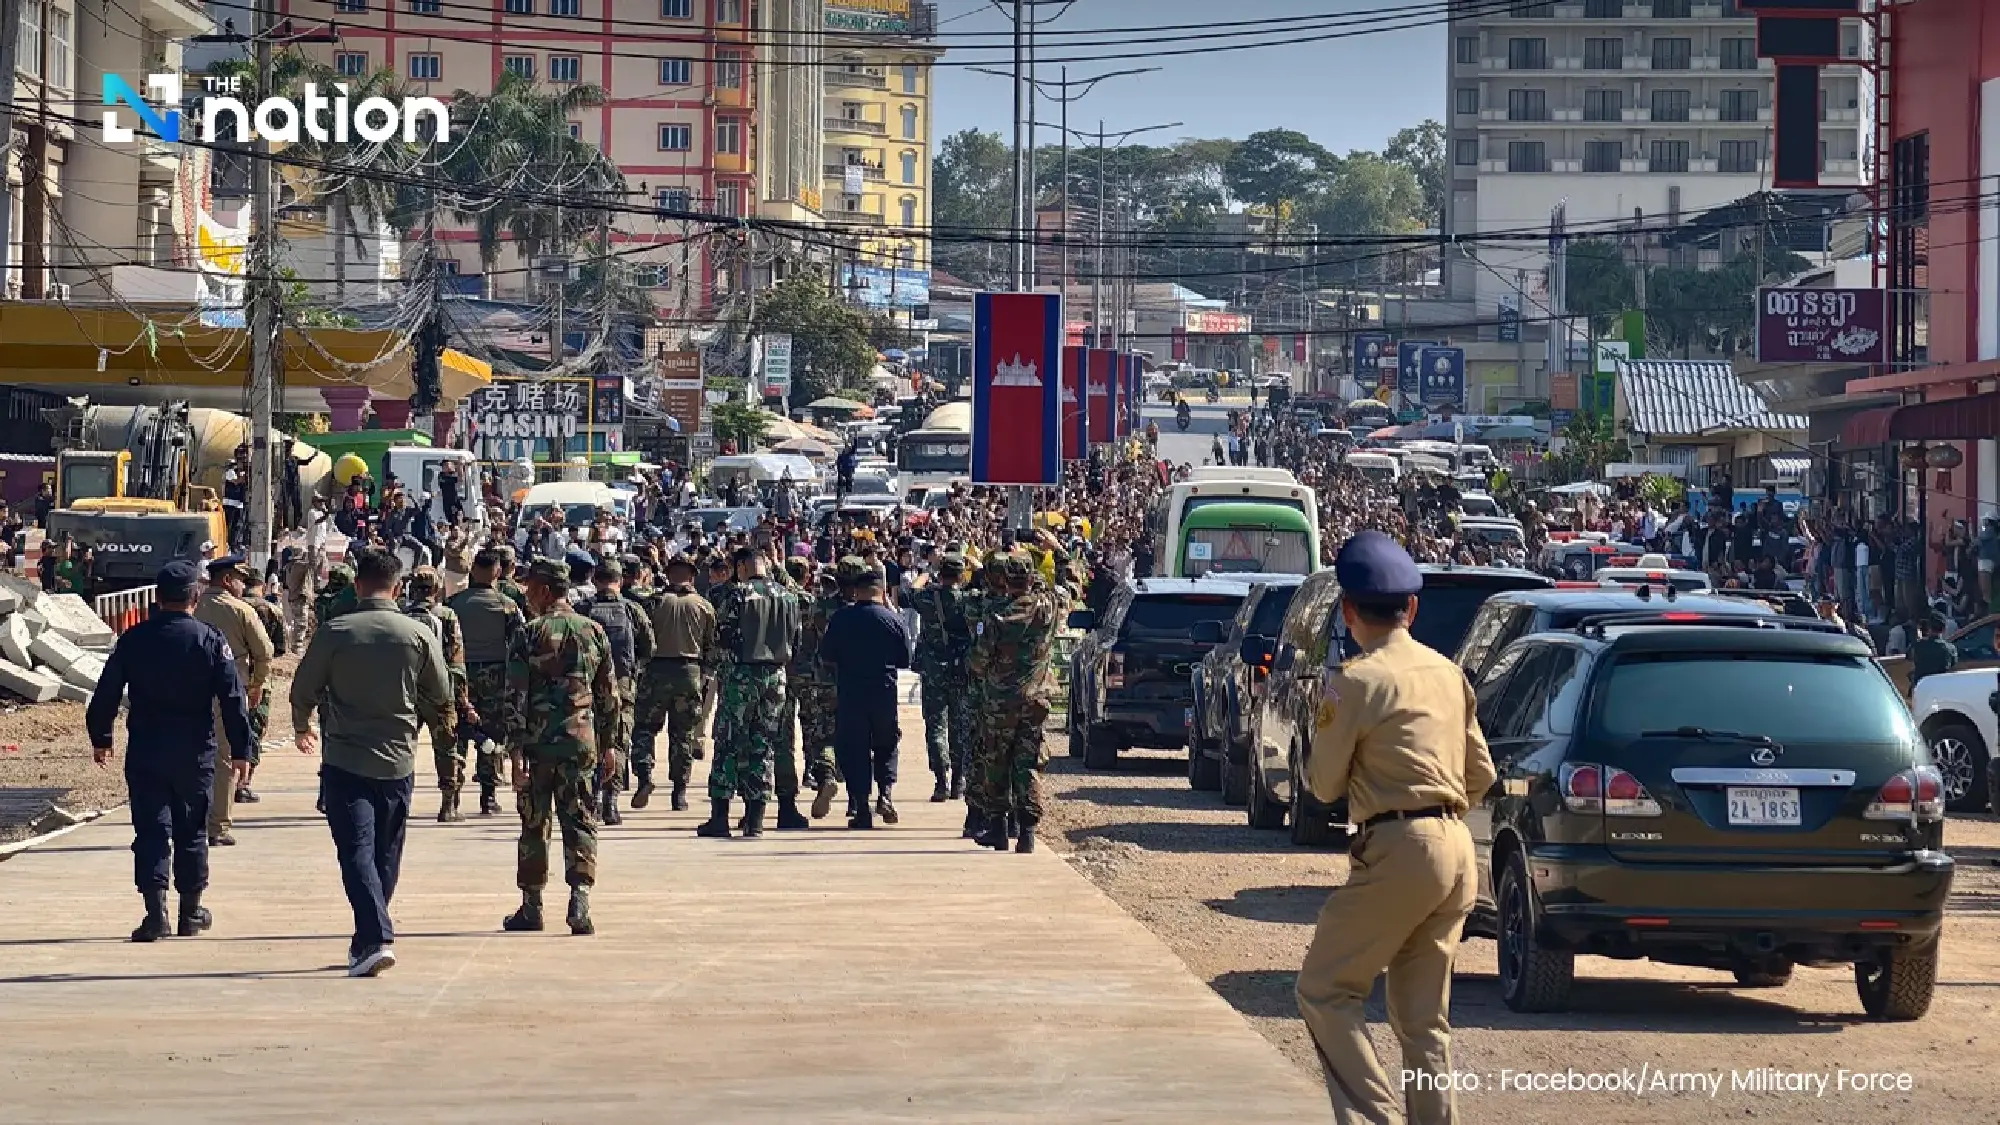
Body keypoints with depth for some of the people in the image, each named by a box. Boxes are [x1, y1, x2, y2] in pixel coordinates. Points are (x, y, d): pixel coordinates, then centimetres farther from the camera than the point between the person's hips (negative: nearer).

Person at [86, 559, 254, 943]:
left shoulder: (133, 639, -2)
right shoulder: (210, 641, -5)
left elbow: (106, 693, 2)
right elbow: (233, 699, -7)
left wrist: (100, 738, 16)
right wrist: (240, 751, -1)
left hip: (144, 753, 0)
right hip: (195, 753, 0)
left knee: (151, 831, 0)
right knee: (191, 832, 13)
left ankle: (156, 913, -14)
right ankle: (191, 912, 22)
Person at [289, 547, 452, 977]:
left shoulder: (334, 632, -8)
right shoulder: (419, 635, -3)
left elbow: (303, 690, 0)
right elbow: (441, 696, 7)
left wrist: (302, 728, 21)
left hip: (345, 760, -3)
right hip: (398, 760, 3)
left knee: (356, 850, -6)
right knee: (386, 855, 15)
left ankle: (376, 938, -22)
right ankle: (368, 939, 24)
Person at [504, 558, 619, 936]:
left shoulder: (531, 634, -6)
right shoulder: (593, 631, 6)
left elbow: (516, 696, -9)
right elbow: (609, 695, 10)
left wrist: (516, 749, -8)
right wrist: (607, 745, 17)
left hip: (537, 743, -2)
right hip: (582, 742, 2)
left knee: (534, 825, 8)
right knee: (580, 825, 3)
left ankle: (531, 908, 16)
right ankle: (580, 903, -12)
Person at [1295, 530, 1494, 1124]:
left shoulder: (1356, 680, -10)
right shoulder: (1448, 673, 12)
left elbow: (1324, 784, -2)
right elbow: (1480, 774, 16)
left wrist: (1325, 718, 14)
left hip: (1398, 852, -7)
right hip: (1456, 851, 7)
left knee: (1324, 991, 0)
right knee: (1424, 1018, 13)